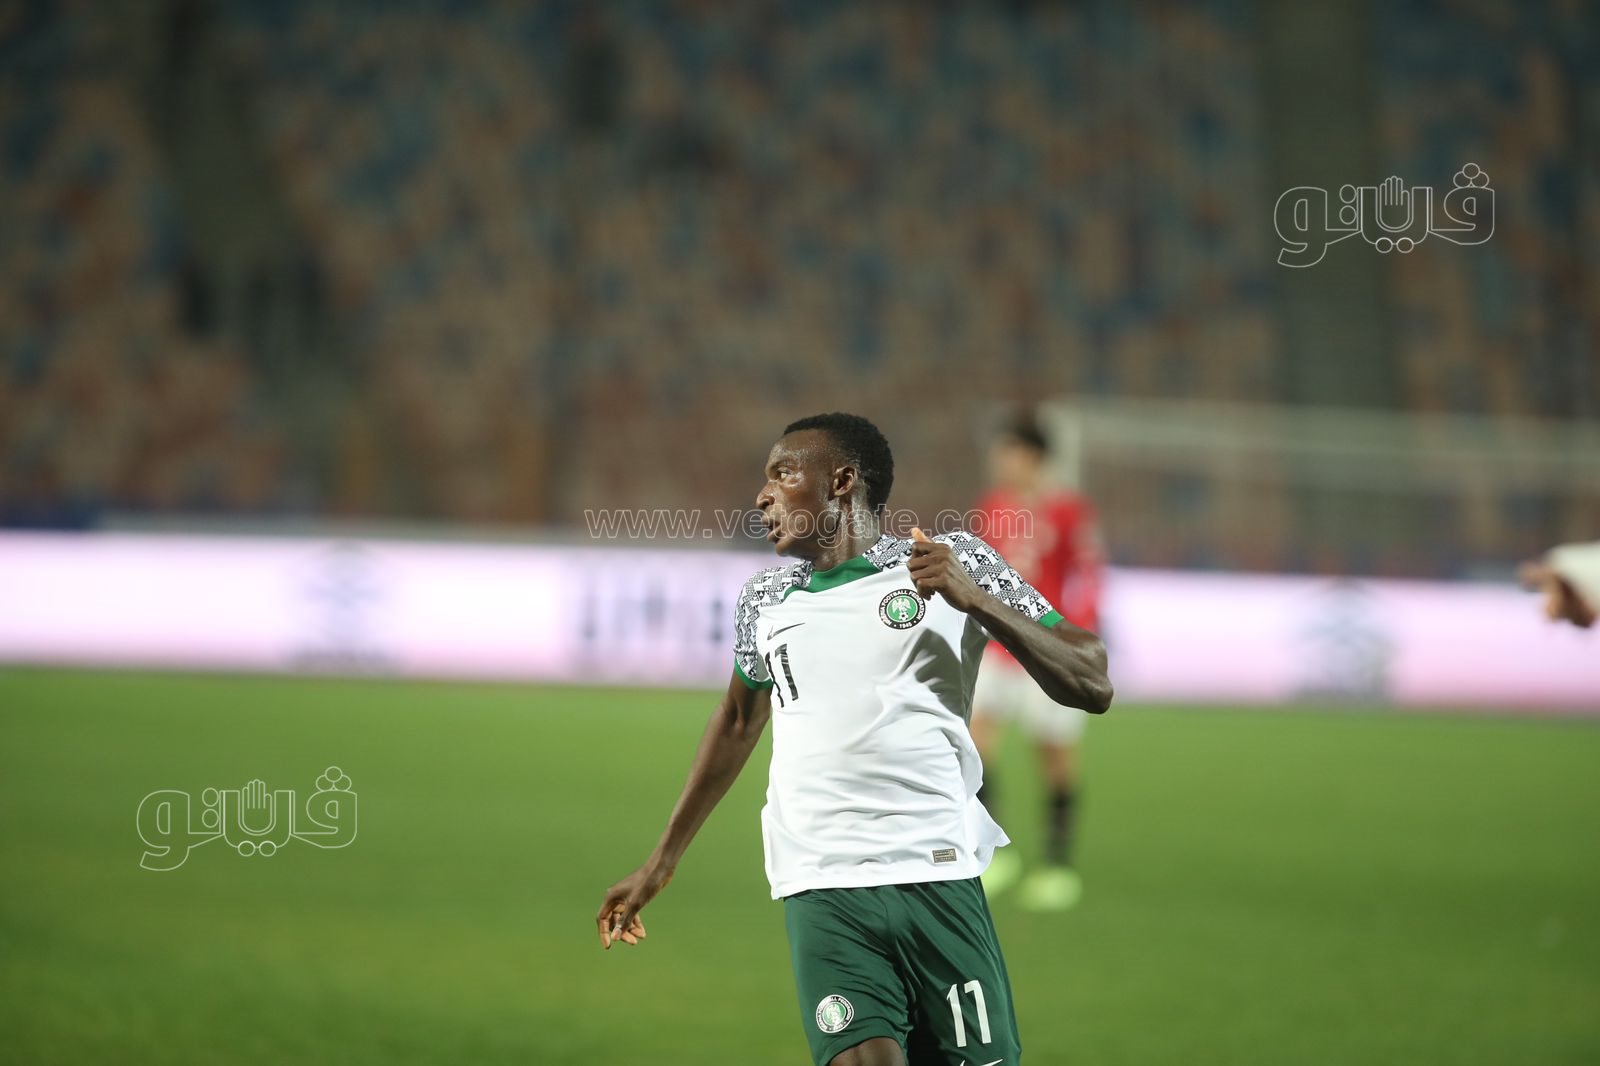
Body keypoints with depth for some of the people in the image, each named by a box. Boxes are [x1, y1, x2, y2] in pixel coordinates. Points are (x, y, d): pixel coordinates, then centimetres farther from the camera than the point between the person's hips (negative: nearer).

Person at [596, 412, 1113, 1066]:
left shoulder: (955, 562, 4)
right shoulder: (765, 601, 16)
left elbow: (1092, 687, 0)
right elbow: (738, 722, 33)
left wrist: (977, 601, -13)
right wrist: (660, 863, 35)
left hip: (939, 878, -2)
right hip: (821, 891, 2)